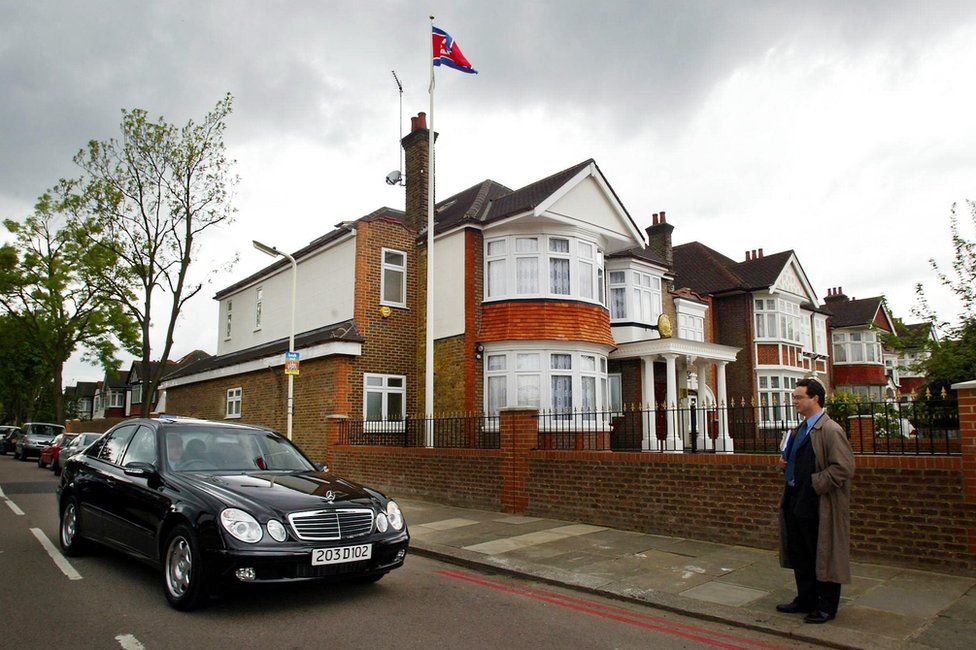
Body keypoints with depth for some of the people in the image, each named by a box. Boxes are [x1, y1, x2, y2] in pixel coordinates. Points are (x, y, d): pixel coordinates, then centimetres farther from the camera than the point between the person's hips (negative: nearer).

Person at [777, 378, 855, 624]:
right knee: (799, 555, 17)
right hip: (797, 501, 9)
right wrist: (786, 464, 7)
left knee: (822, 556, 4)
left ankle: (826, 607, 18)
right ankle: (805, 600, 31)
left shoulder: (830, 430, -16)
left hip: (819, 506, -9)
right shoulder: (801, 430, 13)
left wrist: (816, 483, -21)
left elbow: (844, 467, -21)